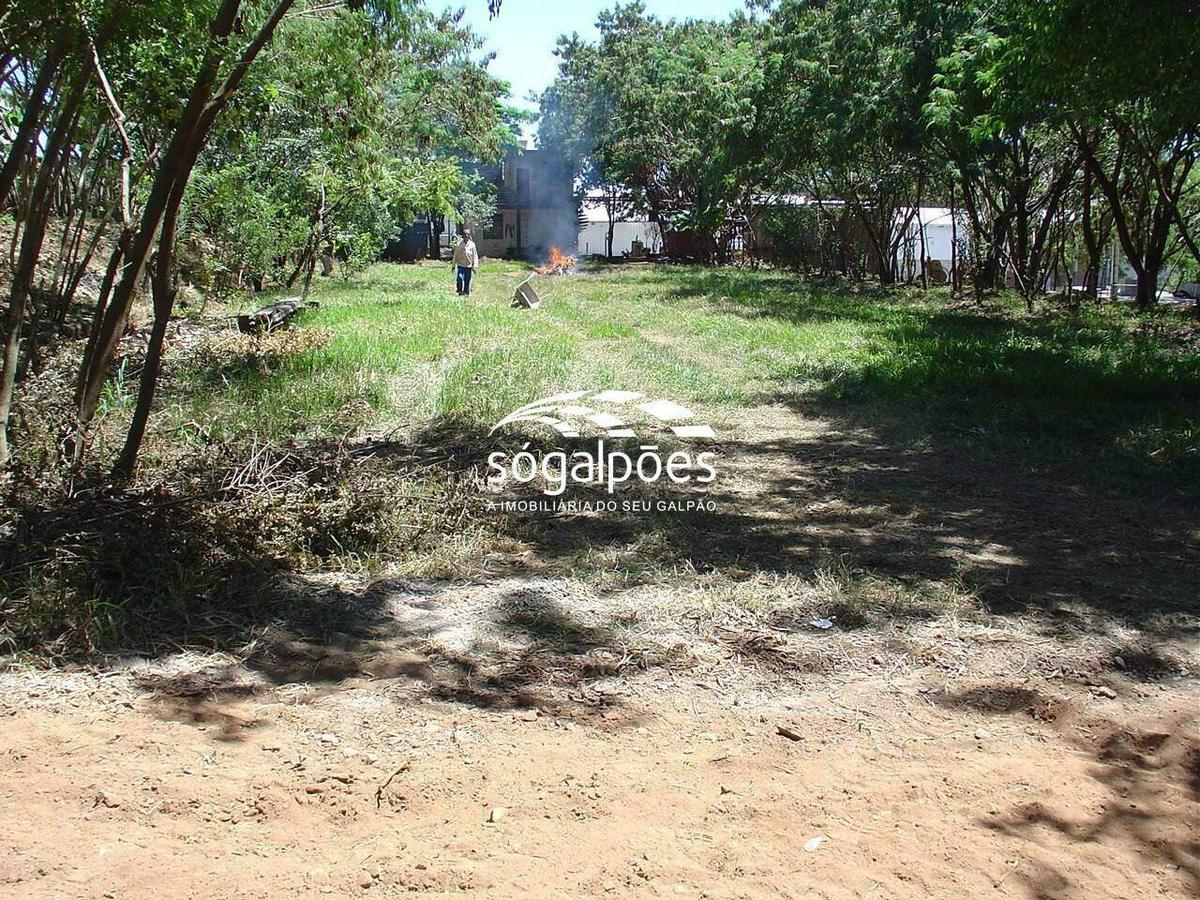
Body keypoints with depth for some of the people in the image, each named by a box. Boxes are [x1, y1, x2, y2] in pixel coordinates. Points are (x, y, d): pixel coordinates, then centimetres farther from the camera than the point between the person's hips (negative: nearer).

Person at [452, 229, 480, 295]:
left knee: (467, 281, 4)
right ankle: (460, 291, 2)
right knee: (460, 278, -19)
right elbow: (455, 255, 8)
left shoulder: (472, 244, -1)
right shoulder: (459, 244, 0)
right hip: (461, 265, -1)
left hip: (469, 266, 1)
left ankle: (466, 292, 19)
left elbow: (475, 256, 2)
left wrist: (475, 267, -4)